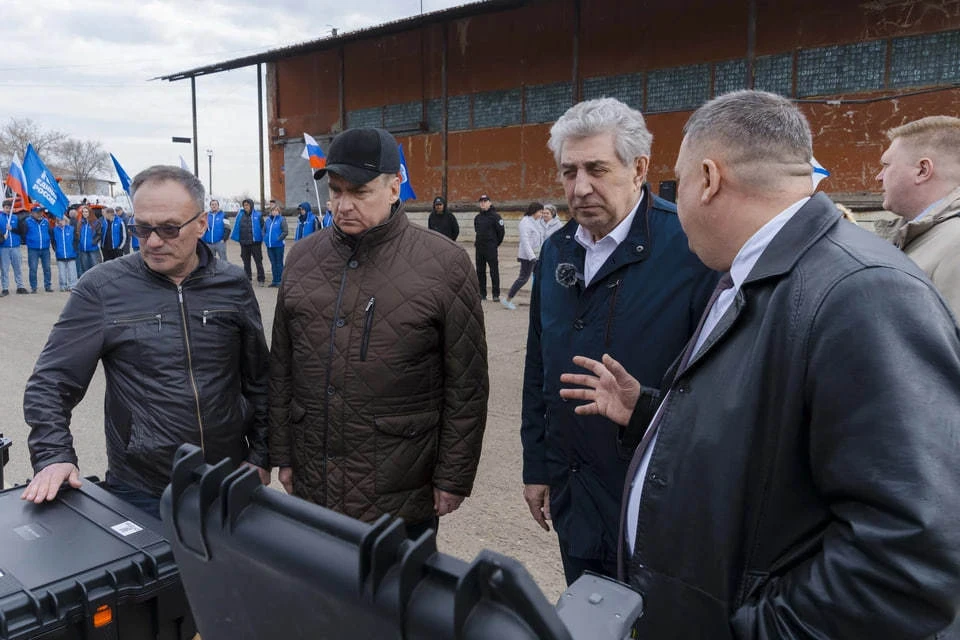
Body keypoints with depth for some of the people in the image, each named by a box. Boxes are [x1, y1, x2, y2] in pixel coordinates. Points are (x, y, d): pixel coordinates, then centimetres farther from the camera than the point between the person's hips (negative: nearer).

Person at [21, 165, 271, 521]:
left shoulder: (233, 286, -1)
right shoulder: (102, 288, -7)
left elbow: (258, 380, 5)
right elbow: (51, 382, -4)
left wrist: (260, 457, 3)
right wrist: (54, 457, -17)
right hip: (141, 494, -2)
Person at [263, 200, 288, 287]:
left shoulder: (282, 219, -6)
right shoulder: (267, 219, 10)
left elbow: (285, 232, -11)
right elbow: (264, 230, 18)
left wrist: (278, 239, -17)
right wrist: (265, 239, 4)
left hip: (278, 245, -5)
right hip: (269, 245, 5)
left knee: (279, 263, 2)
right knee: (273, 263, 12)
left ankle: (279, 280, 7)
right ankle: (274, 280, 19)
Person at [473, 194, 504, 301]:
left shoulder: (495, 216, -6)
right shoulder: (477, 217, 13)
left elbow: (501, 231, -5)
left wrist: (496, 243, 2)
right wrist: (476, 240, 14)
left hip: (491, 248, -6)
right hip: (479, 248, 6)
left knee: (494, 271, -5)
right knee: (480, 271, 8)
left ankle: (496, 294, -1)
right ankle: (482, 294, 15)